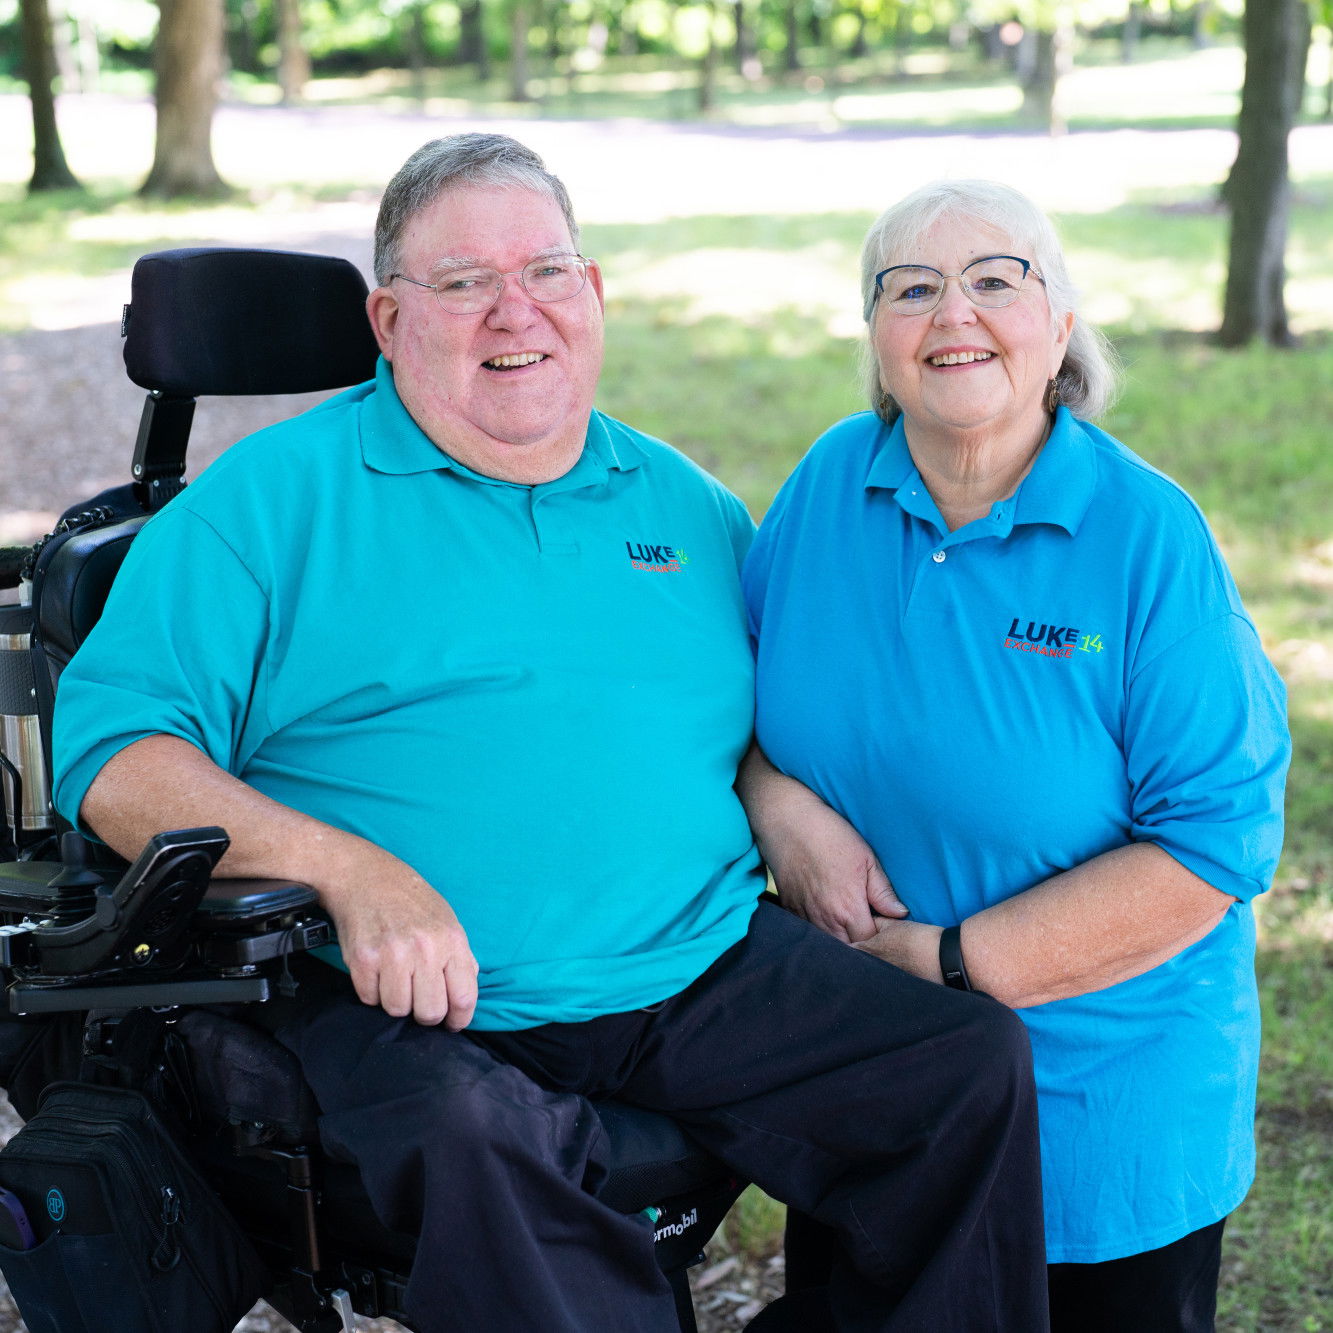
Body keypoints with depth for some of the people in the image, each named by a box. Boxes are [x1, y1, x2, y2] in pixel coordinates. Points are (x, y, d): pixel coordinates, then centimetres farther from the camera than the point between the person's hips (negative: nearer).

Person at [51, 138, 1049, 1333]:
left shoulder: (686, 505, 19)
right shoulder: (276, 496, 5)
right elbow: (111, 749, -3)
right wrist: (349, 872, -18)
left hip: (704, 972, 5)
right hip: (412, 1004, -4)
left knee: (978, 1062, -13)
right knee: (472, 1146, -38)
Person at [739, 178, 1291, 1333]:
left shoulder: (1150, 538, -16)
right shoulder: (831, 484, -3)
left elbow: (1216, 842, -19)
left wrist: (951, 961, -20)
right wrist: (776, 803, -14)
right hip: (864, 1081, 4)